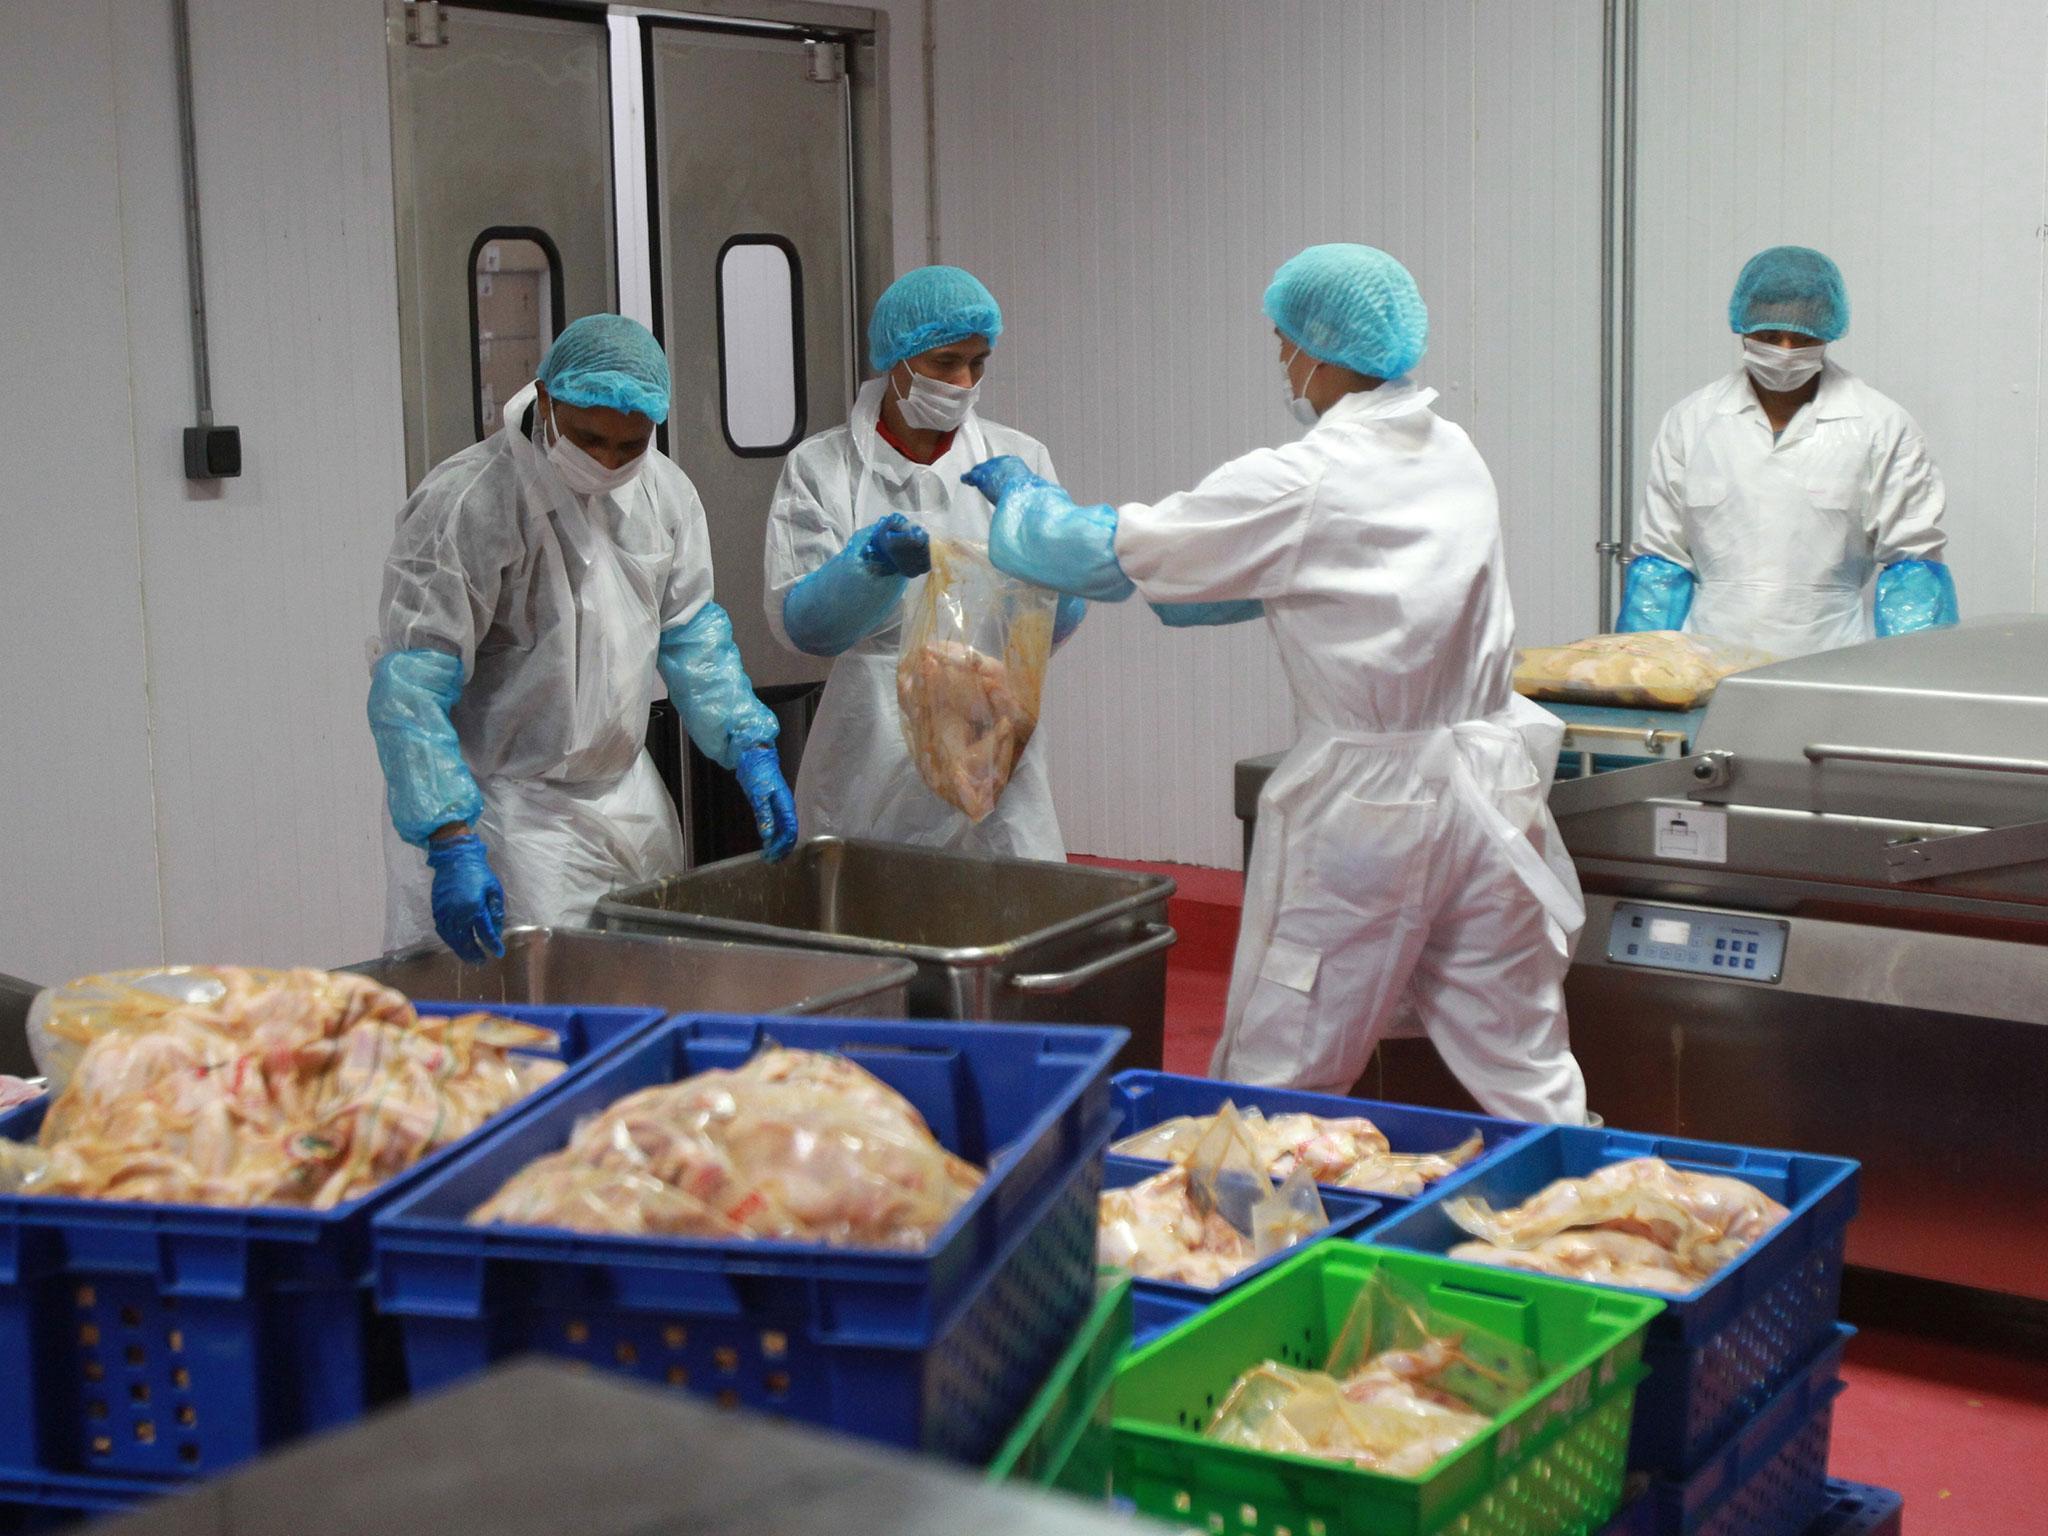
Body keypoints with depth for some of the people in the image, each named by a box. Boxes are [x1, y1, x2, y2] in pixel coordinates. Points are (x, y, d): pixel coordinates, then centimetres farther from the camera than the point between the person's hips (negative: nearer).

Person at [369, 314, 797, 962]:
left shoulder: (662, 489, 1)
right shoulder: (469, 504, -20)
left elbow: (690, 632, 12)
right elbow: (411, 688, -22)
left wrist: (750, 747, 0)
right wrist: (453, 844, -31)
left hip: (628, 793, 7)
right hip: (509, 806, -6)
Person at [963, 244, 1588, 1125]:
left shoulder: (1298, 486, -14)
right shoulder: (1455, 459, 8)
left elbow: (1105, 552, -6)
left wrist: (1018, 491, 15)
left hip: (1366, 803, -6)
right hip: (1488, 786, 7)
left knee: (1274, 1084, 6)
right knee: (1526, 1071, 12)